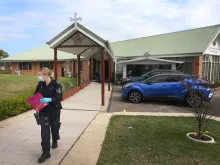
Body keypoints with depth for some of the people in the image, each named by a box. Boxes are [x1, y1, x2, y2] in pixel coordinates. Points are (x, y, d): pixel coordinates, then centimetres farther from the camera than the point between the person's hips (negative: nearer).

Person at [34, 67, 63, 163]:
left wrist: (49, 99, -34)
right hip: (43, 110, 3)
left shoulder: (56, 84, -16)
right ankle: (46, 152, 5)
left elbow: (60, 97, -20)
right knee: (44, 130, -3)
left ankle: (55, 141, 48)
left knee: (54, 126, 18)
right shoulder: (40, 84, -2)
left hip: (54, 110, -2)